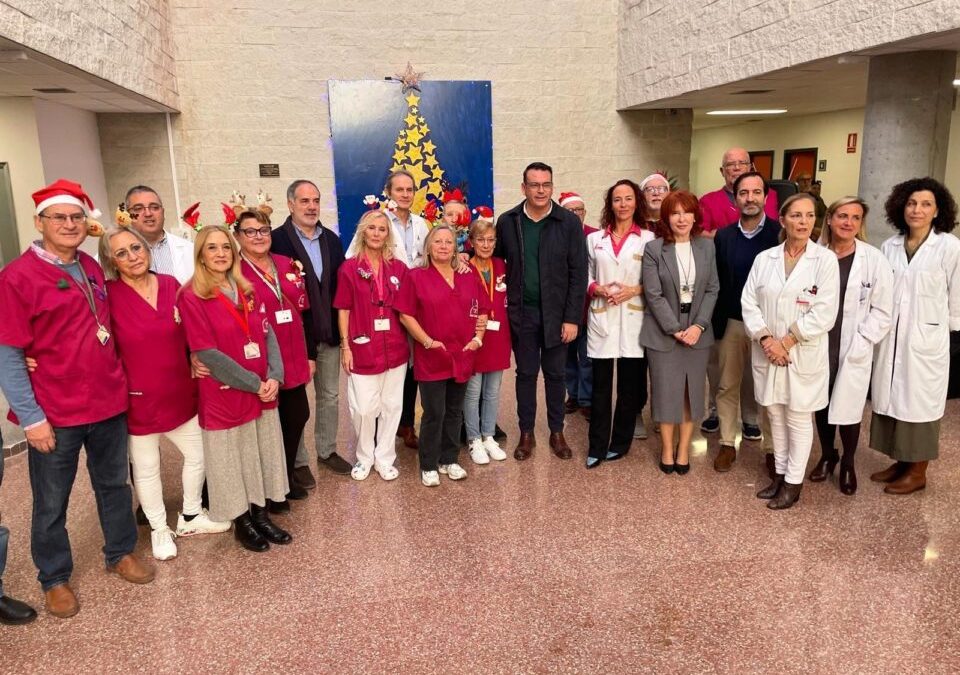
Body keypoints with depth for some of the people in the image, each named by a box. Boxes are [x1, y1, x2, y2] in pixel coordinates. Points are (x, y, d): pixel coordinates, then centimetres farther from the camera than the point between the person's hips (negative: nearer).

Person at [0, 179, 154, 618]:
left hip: (109, 403, 5)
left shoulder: (91, 269, 6)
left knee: (114, 484, 19)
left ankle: (120, 552, 38)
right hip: (55, 415, -5)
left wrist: (116, 382, 7)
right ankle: (54, 578, 32)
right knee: (52, 502, 12)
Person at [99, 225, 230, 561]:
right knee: (146, 469, 12)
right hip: (138, 399, -4)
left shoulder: (170, 285, -1)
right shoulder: (108, 295, -14)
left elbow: (190, 333, 9)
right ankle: (159, 529, 34)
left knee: (198, 455, 15)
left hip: (180, 393, 4)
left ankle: (190, 517, 37)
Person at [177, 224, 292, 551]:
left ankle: (260, 514, 31)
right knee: (231, 460, 8)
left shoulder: (247, 291, 9)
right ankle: (241, 524, 25)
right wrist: (255, 384, -15)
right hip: (224, 395, -5)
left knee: (261, 454, 14)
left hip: (264, 391, 6)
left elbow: (267, 335, 6)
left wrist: (274, 377, -10)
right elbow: (207, 353, -16)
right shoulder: (191, 297, -10)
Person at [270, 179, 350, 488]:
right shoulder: (277, 239, -11)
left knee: (330, 396, 17)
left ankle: (327, 451, 35)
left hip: (329, 332, 5)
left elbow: (341, 283, 8)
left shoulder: (332, 239, 7)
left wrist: (341, 328, 2)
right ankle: (298, 461, 23)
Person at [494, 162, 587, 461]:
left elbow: (579, 273, -7)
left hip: (556, 313, -1)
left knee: (555, 374, 11)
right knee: (525, 374, 11)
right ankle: (526, 434, 23)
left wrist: (572, 318, -10)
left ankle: (557, 433, 26)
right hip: (522, 313, 1)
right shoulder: (507, 221, 0)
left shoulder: (569, 222, -6)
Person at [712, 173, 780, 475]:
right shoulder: (723, 236, 3)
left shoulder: (781, 234, -5)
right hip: (731, 323, 3)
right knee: (727, 385, 10)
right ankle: (727, 444, 23)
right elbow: (716, 283, 4)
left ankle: (771, 449, 20)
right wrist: (715, 323, 0)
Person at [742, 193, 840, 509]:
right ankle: (780, 474, 30)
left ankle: (793, 483, 21)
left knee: (798, 419, 7)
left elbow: (824, 313, -12)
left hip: (804, 355, -3)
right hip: (767, 352, 3)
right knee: (776, 416, 14)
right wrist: (766, 340, -13)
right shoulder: (764, 258, 3)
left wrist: (786, 342, -14)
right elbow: (749, 302, -1)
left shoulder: (825, 259, -6)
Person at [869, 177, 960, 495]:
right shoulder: (890, 246, 3)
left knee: (919, 404, 6)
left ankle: (918, 472, 21)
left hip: (926, 339, -4)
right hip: (891, 337, 4)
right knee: (892, 400, 12)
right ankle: (901, 462, 28)